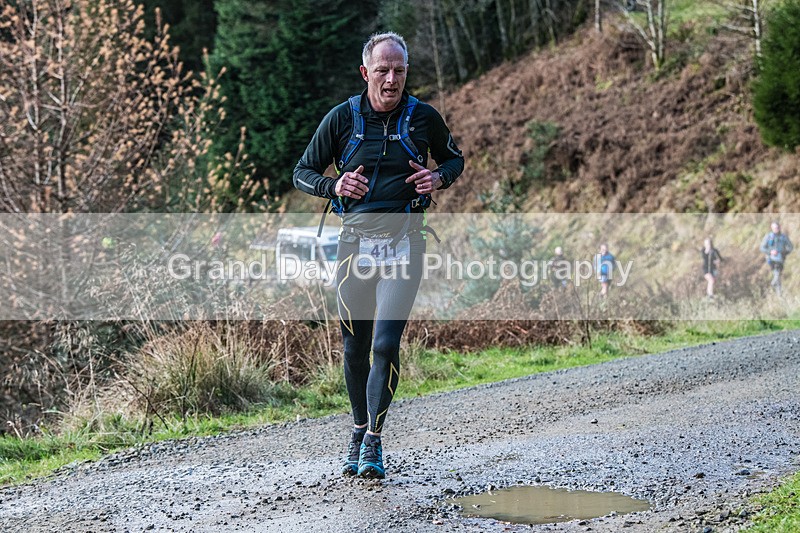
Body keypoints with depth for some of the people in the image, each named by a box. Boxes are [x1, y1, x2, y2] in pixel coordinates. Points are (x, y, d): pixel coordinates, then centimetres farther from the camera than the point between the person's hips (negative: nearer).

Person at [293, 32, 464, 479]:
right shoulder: (342, 118, 1)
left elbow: (455, 158, 19)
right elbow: (303, 174, 9)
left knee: (386, 344, -14)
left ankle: (374, 441, -4)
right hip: (355, 243, 1)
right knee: (355, 347, 9)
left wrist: (439, 177, -3)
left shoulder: (424, 118, 1)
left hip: (404, 244, -1)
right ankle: (359, 430, 29)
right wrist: (334, 186, -11)